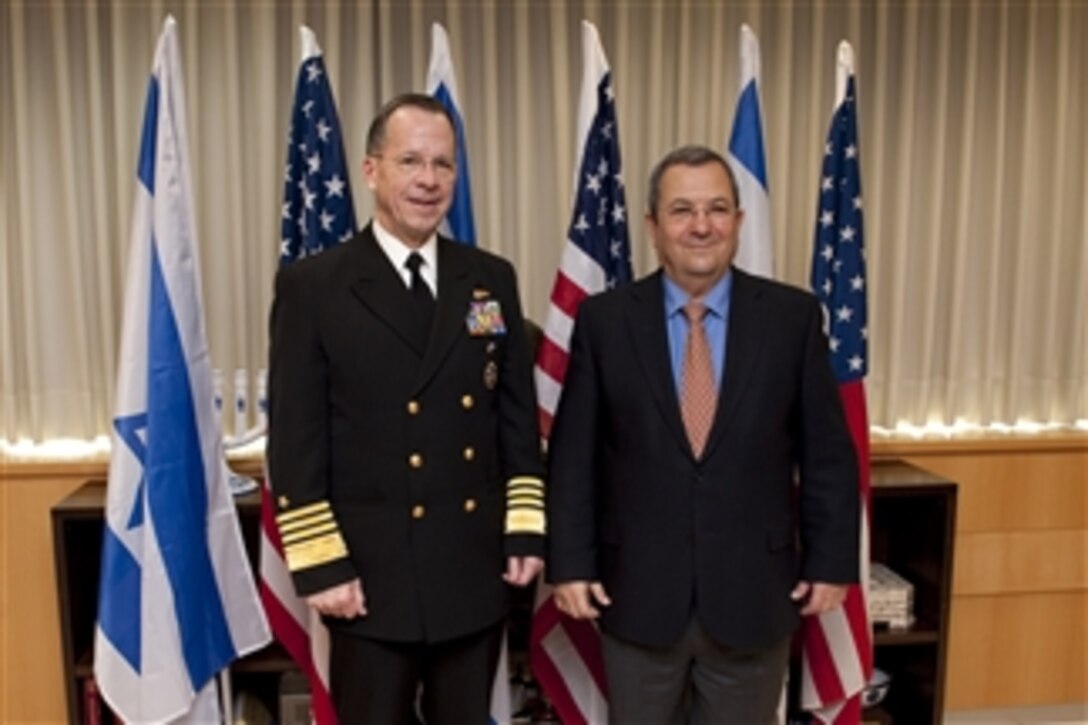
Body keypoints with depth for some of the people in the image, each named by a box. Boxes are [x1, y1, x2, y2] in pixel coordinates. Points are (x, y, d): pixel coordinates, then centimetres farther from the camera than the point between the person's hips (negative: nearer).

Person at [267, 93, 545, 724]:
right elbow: (296, 438, -8)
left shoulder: (492, 280, 4)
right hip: (372, 571, -3)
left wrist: (526, 530, 1)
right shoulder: (312, 286, -6)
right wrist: (319, 564, -11)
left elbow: (520, 416, 6)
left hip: (478, 569, 3)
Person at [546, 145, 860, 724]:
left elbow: (827, 453, 1)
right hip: (636, 591, 0)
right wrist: (570, 564, -4)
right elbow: (573, 456, -2)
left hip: (754, 590, 1)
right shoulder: (603, 320, -4)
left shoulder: (793, 316, -3)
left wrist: (831, 561, 0)